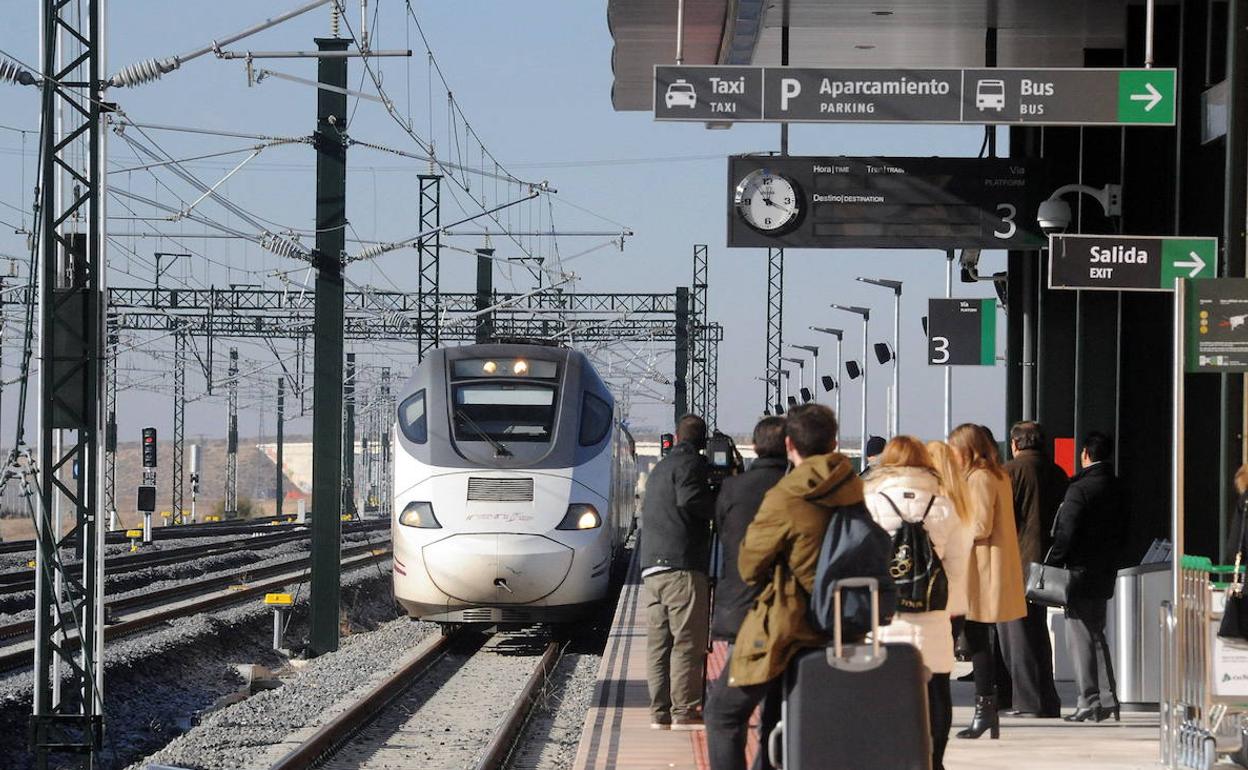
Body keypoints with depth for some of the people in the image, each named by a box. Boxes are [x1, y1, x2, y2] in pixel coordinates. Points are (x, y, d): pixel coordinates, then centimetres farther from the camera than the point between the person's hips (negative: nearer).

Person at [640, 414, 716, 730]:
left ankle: (660, 712, 7)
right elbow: (690, 500, -18)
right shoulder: (691, 463, -3)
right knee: (688, 641, -6)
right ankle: (684, 712, -9)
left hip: (650, 566, 8)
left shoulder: (659, 469, 23)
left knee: (658, 642, 7)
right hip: (682, 566, -8)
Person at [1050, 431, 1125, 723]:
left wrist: (1053, 565, -10)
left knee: (1080, 638, -3)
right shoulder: (1117, 488, 7)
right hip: (1105, 573, 8)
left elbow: (1066, 533, -17)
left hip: (1080, 571, -8)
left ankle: (1089, 701, -6)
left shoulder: (1080, 488, -15)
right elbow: (1121, 531, 13)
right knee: (1096, 635, 16)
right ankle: (1108, 699, 14)